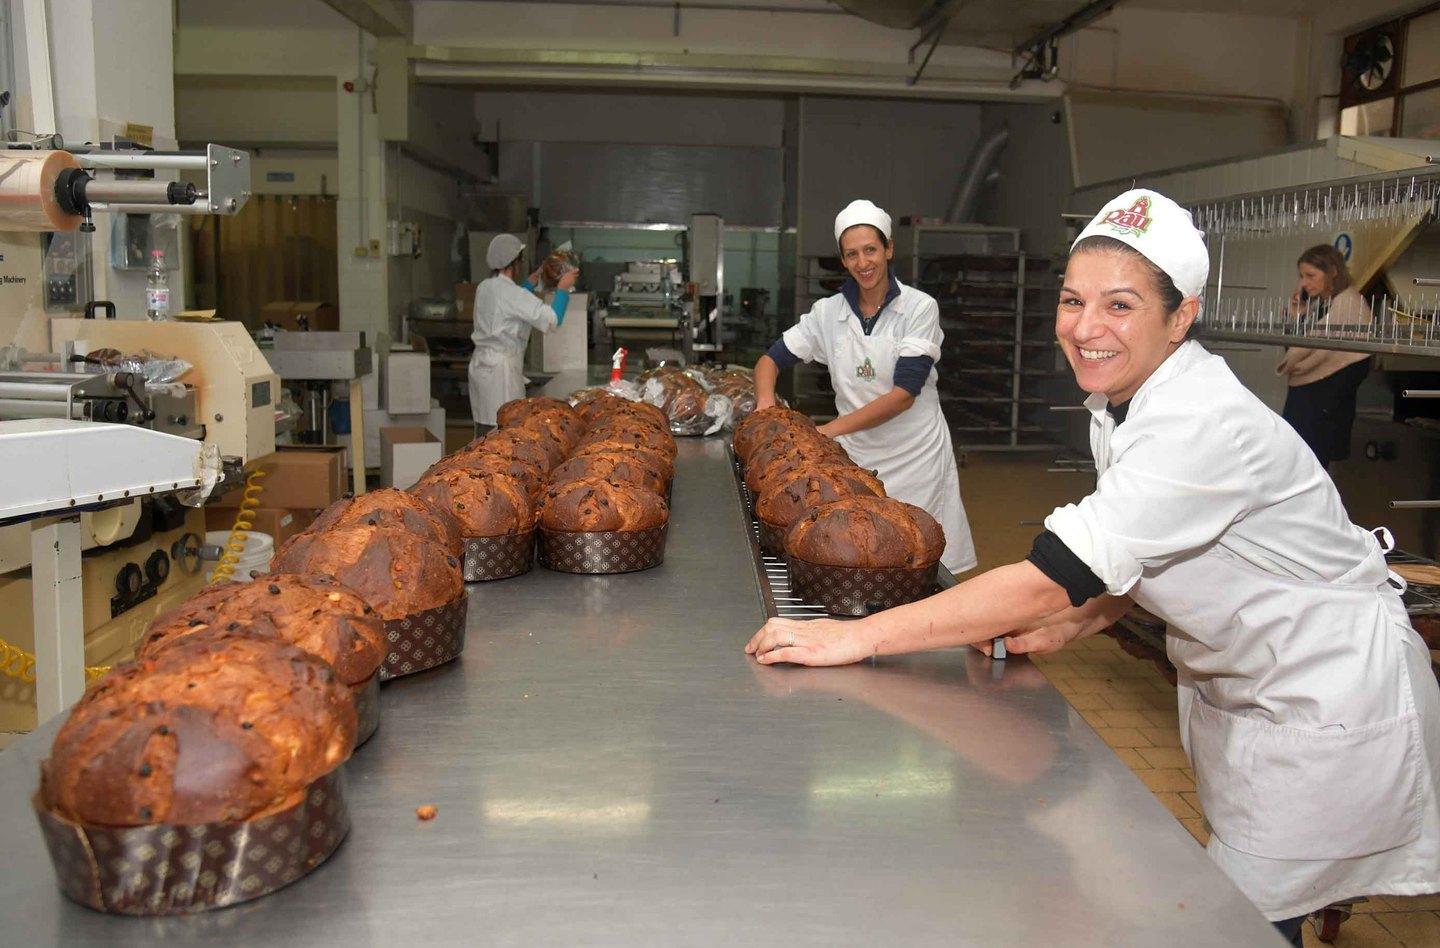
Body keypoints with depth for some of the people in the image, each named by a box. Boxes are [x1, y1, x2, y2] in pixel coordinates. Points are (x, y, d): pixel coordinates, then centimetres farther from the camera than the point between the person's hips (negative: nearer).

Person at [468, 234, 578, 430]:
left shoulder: (484, 287, 9)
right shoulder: (510, 292, -17)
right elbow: (551, 320, -19)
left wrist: (531, 282, 31)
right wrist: (562, 289, -7)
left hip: (480, 362, 9)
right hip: (501, 367, -9)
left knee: (485, 427, 13)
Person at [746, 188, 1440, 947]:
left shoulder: (1208, 427, -33)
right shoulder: (1117, 407, -4)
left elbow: (1056, 575, -36)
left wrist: (857, 637, -35)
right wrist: (1074, 623, -10)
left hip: (1329, 695, -8)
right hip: (1232, 686, 8)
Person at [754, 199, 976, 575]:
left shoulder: (920, 308, -9)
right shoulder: (829, 311, 2)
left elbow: (904, 393, -16)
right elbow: (769, 360, 6)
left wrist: (831, 429, -23)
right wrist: (766, 402, -16)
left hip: (915, 455, -3)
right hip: (856, 456, 3)